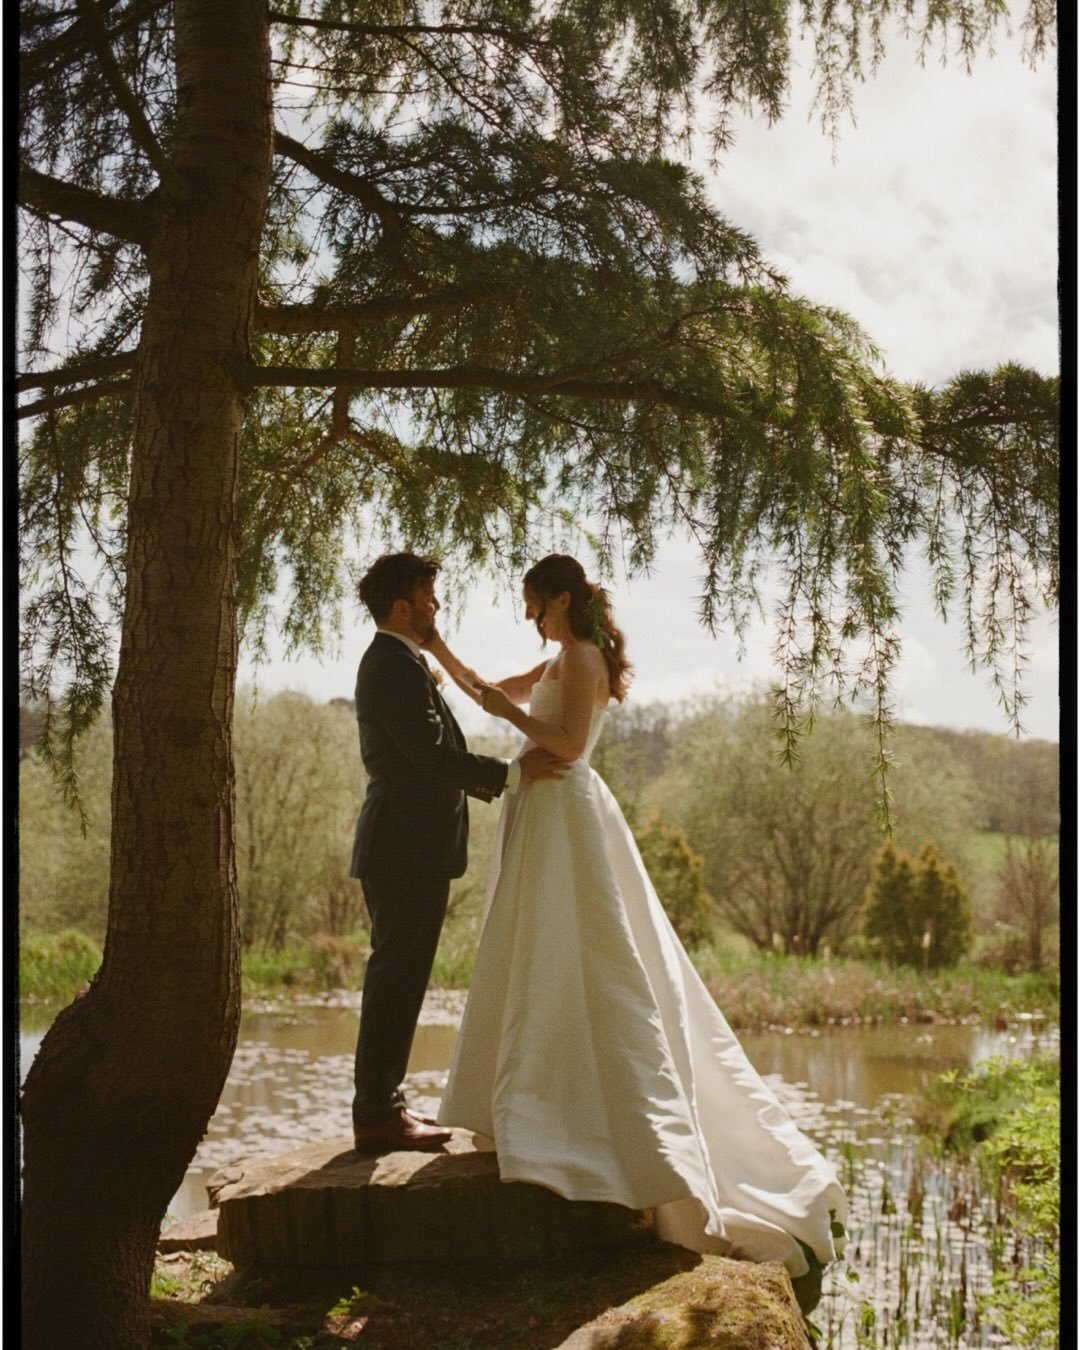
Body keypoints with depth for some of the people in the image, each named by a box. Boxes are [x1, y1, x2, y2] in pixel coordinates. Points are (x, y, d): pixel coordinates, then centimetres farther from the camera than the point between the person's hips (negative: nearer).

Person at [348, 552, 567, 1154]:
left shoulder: (393, 662, 18)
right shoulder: (397, 666, -15)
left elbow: (436, 755, 21)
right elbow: (436, 755, -21)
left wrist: (507, 777, 19)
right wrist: (513, 773, -16)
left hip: (405, 846, 11)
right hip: (408, 848, -11)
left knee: (396, 977, 15)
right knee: (398, 976, -6)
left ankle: (382, 1104, 23)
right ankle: (378, 1115, -2)